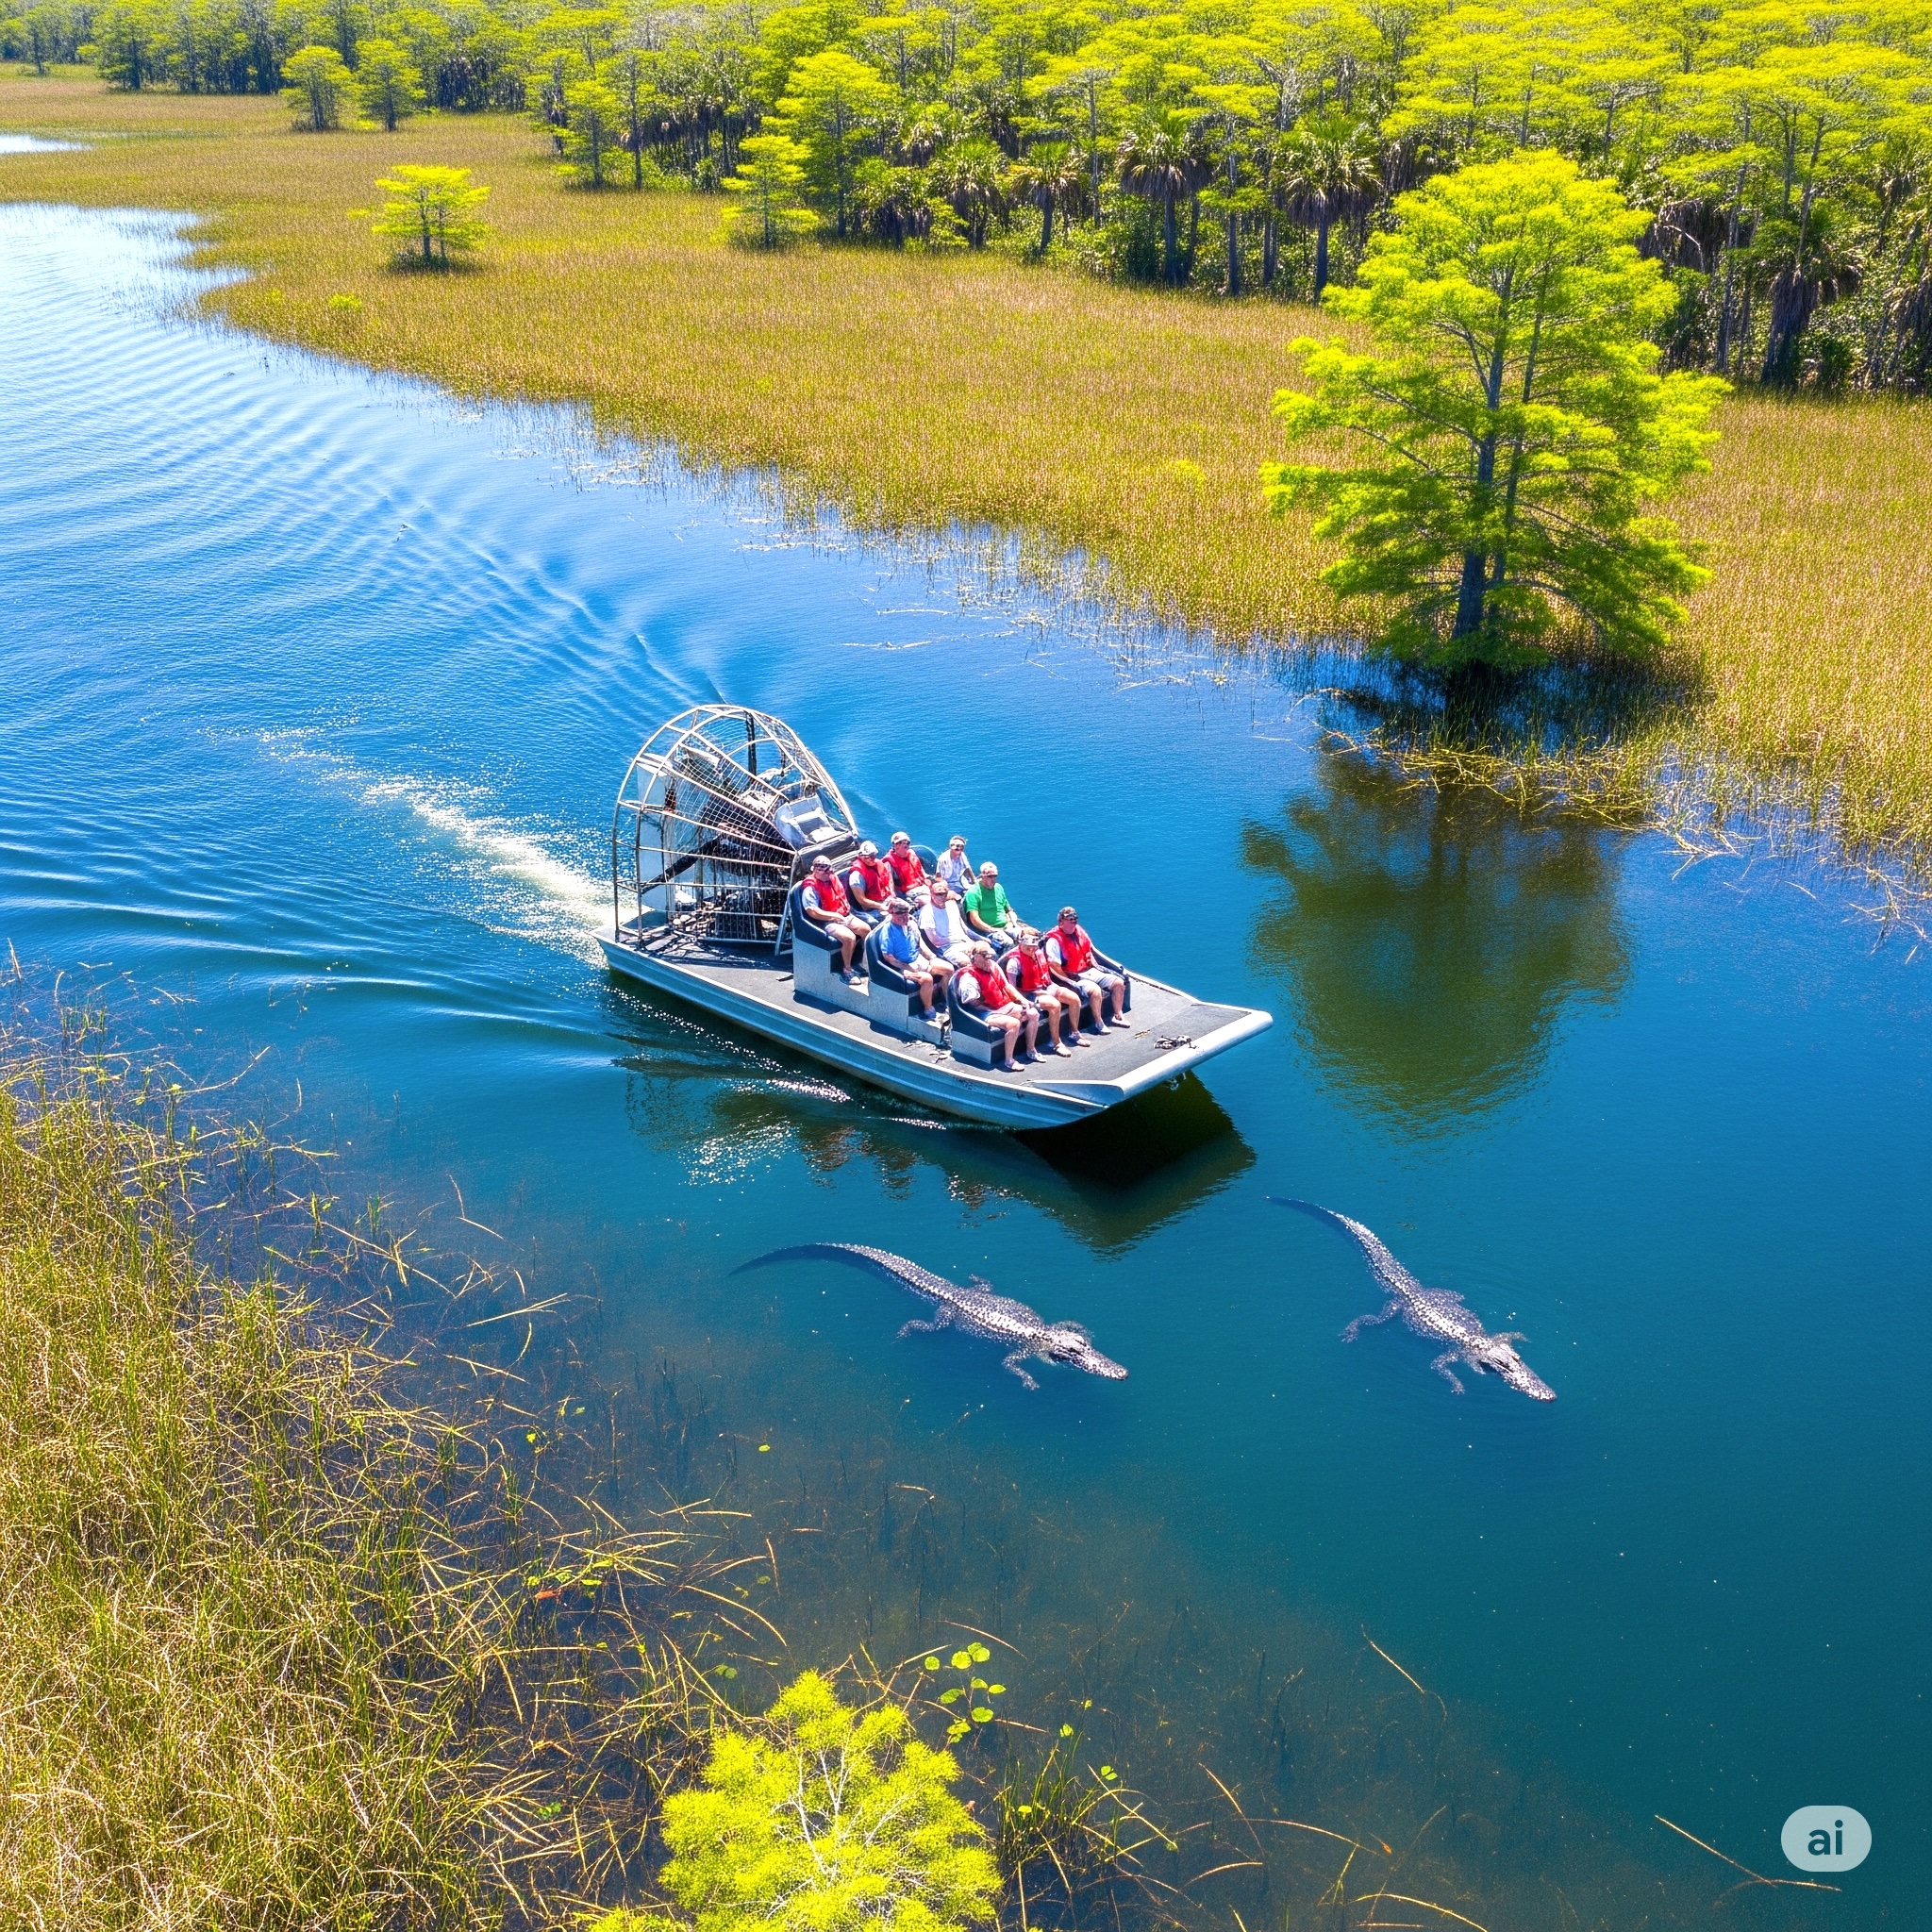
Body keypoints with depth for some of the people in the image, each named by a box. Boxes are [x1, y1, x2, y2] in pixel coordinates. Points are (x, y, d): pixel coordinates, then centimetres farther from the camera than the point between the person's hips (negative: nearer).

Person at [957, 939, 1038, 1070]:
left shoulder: (993, 967, 9)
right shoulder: (969, 976, -16)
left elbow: (1007, 987, 16)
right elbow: (975, 1003, -19)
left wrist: (1022, 1000, 4)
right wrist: (996, 1012, -19)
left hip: (1005, 1006, 9)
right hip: (988, 1013, -9)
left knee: (1033, 1013, -1)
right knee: (1014, 1023, -32)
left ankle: (1031, 1051, 14)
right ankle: (1009, 1061, -19)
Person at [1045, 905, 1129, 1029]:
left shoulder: (1079, 931, 8)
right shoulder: (1054, 940, -16)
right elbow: (1054, 967, -23)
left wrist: (1096, 966, 12)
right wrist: (1070, 980, -18)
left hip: (1089, 971, 8)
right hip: (1073, 977, -8)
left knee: (1119, 982, 1)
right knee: (1095, 989, -34)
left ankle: (1118, 1016, 13)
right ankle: (1099, 1023, -16)